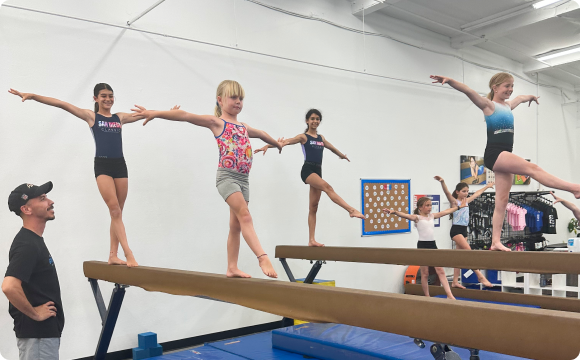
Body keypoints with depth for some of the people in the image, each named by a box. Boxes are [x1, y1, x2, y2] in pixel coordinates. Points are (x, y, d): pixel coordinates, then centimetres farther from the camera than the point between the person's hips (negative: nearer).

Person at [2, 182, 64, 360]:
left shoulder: (33, 240, 10)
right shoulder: (27, 245, -21)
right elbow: (9, 287, -34)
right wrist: (34, 314, -21)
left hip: (44, 331, 9)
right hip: (37, 333, -9)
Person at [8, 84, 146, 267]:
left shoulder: (120, 117, 17)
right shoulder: (90, 116, 8)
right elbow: (61, 104, 2)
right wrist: (32, 96, -4)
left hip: (120, 165, 4)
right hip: (102, 166, -4)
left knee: (117, 213, 3)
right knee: (115, 211, -13)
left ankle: (113, 255, 9)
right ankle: (128, 254, -15)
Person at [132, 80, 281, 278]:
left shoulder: (243, 127, 20)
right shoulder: (216, 122, 1)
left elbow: (261, 133, 41)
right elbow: (185, 116, -11)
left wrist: (277, 143, 58)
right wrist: (155, 113, -21)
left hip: (243, 179, 7)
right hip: (227, 176, -7)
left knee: (236, 225, 7)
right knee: (245, 216, -20)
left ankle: (232, 268, 13)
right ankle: (262, 257, -26)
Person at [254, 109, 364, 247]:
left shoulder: (321, 138, 18)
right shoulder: (303, 137, 2)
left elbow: (332, 147, 37)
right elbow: (284, 141, -9)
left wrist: (342, 155, 53)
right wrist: (267, 146, -22)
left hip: (318, 171, 6)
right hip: (307, 170, -6)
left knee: (313, 207, 3)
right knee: (327, 187, -30)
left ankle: (311, 240, 3)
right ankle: (352, 210, -39)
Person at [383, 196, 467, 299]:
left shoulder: (432, 216, 12)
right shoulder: (417, 217, -5)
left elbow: (446, 211, 22)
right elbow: (405, 215, -22)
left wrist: (459, 206, 29)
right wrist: (394, 212, -40)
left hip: (433, 244, 5)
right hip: (422, 245, -5)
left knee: (440, 270, 0)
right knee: (425, 273, 4)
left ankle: (449, 295, 0)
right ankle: (427, 296, 14)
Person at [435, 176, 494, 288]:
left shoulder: (466, 201, 15)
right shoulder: (454, 202, -5)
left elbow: (477, 194, 30)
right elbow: (447, 192, -24)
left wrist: (486, 186, 43)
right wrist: (442, 182, -42)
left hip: (464, 230, 8)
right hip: (456, 229, -8)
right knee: (468, 251, -16)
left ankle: (455, 281, 9)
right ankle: (480, 276, -16)